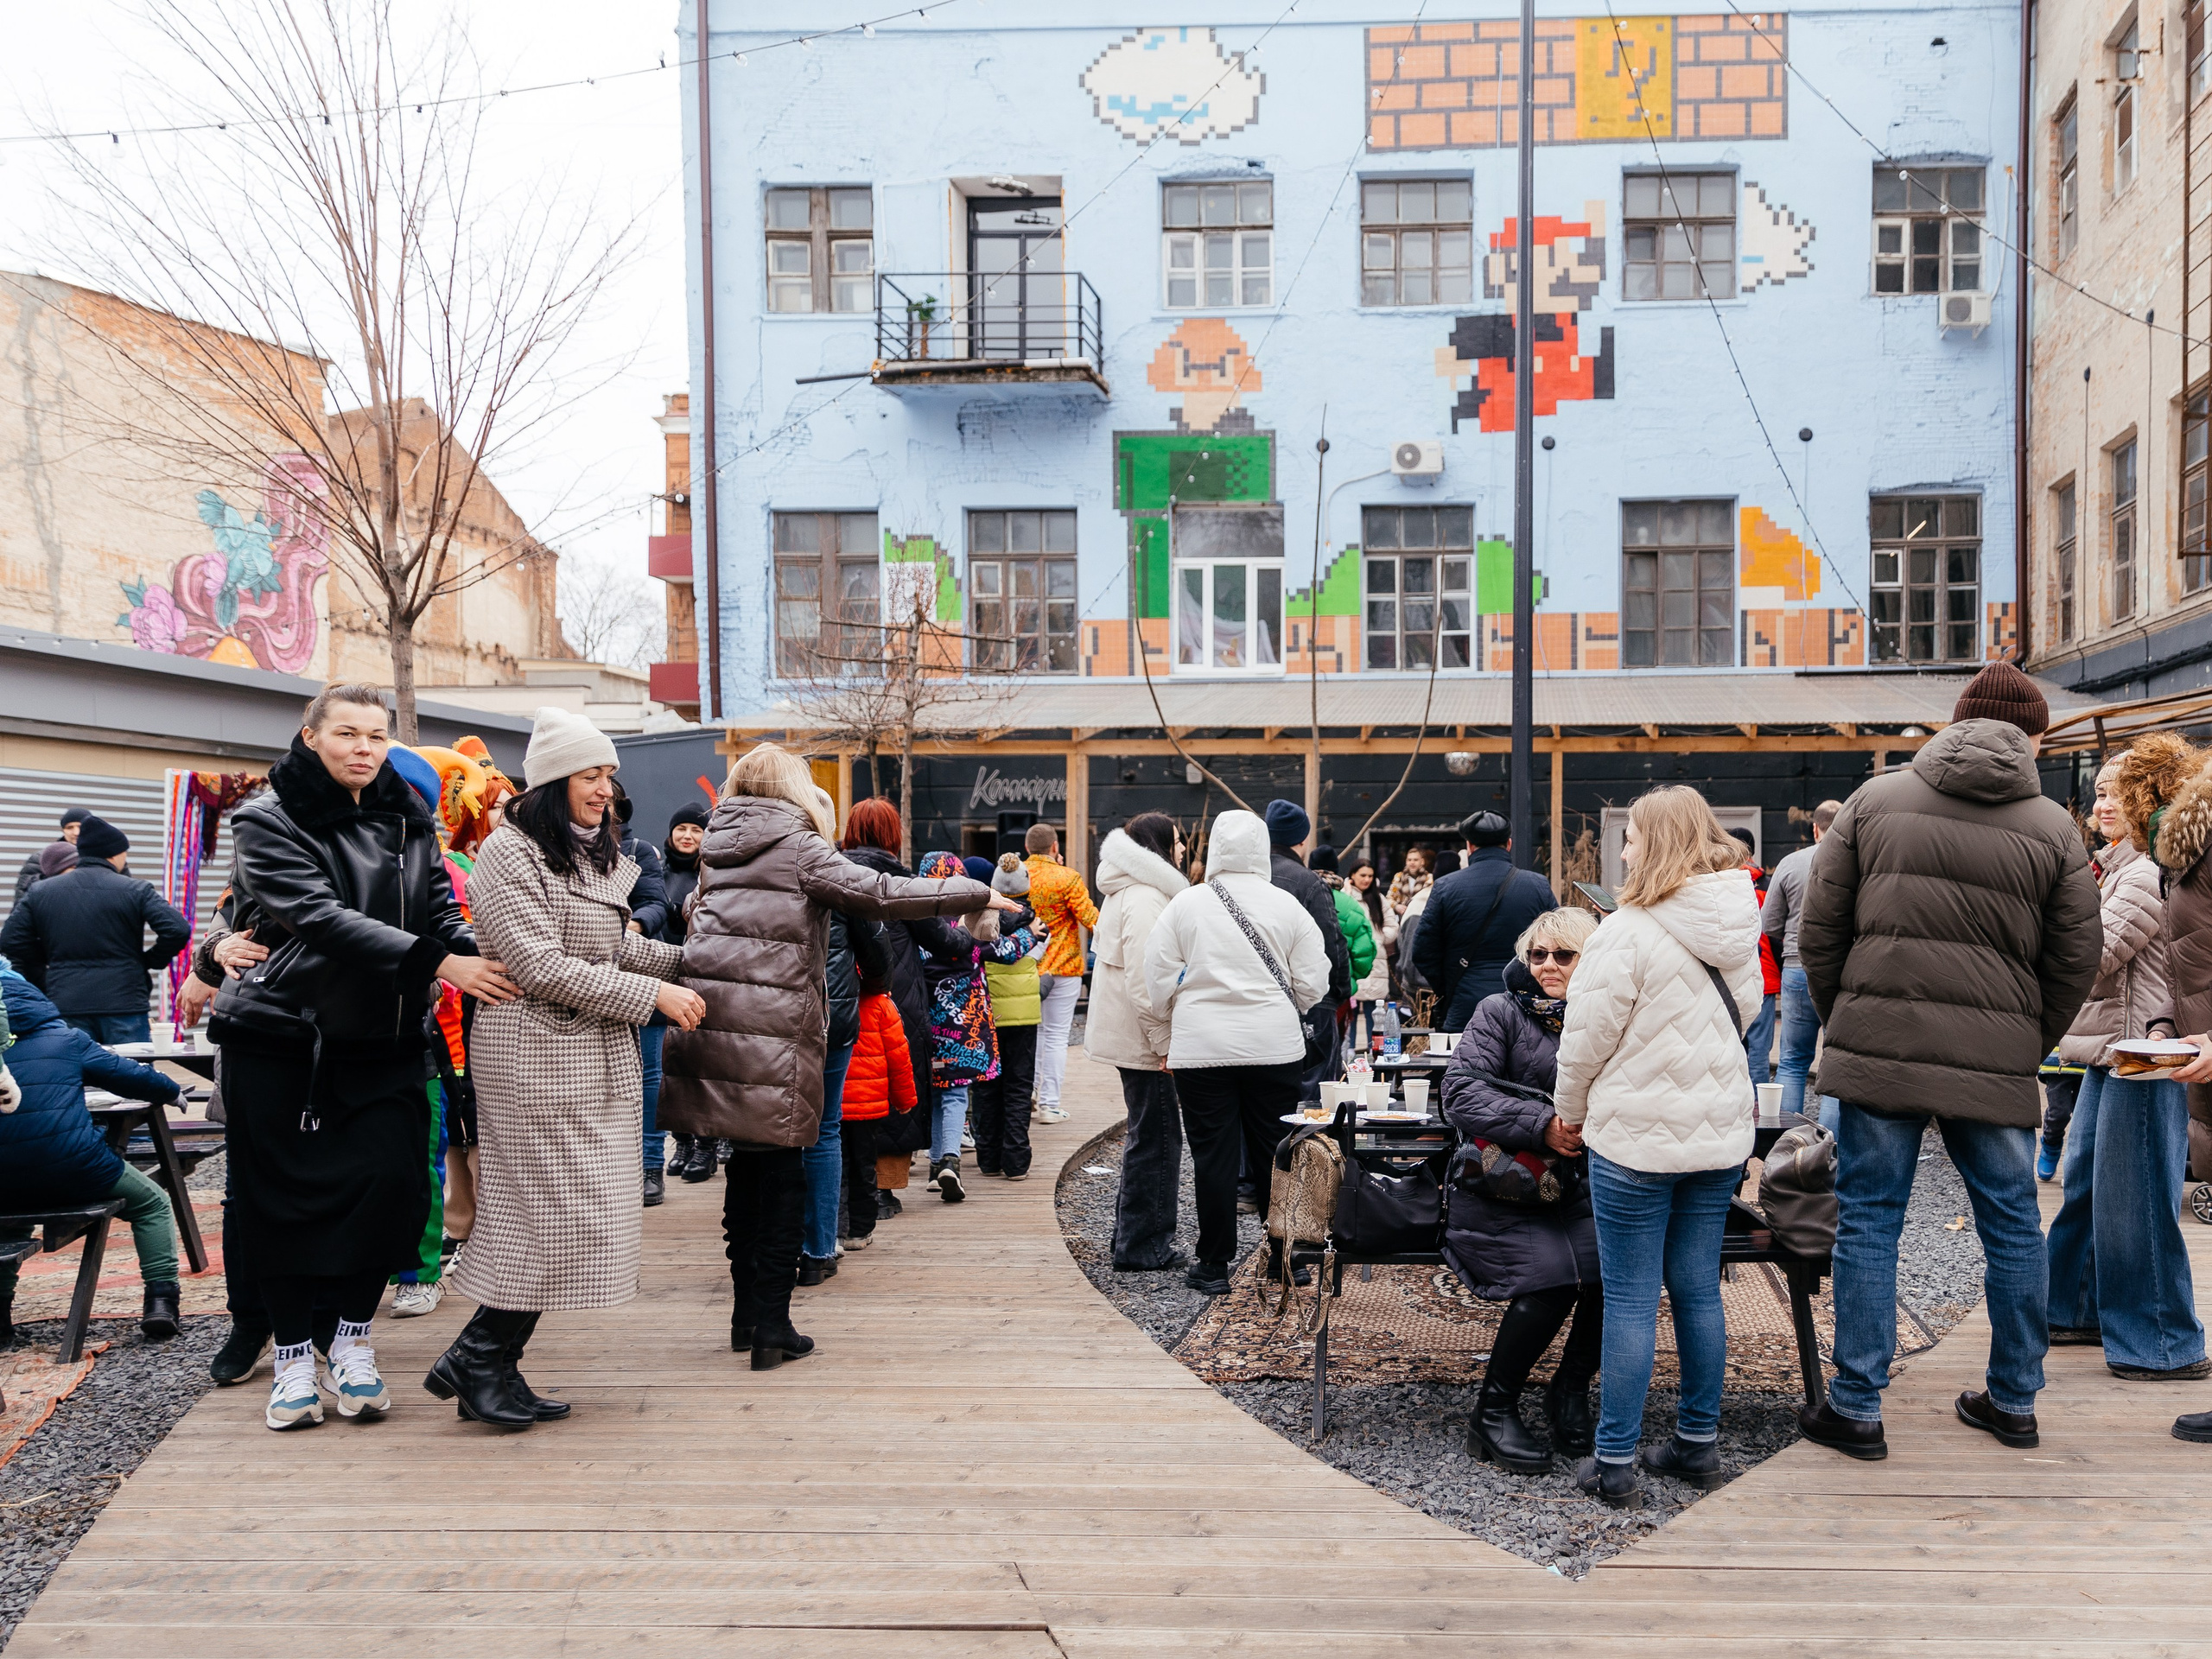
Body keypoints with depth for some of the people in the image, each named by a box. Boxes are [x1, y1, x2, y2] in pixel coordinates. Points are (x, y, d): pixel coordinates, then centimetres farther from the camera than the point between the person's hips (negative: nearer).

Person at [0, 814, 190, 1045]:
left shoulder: (39, 892, 8)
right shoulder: (136, 890, -4)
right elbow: (177, 930, -13)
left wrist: (43, 984, 14)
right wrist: (150, 961, 3)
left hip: (65, 1009, 3)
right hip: (125, 1006, -3)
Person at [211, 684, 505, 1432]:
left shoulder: (408, 821, 9)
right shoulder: (268, 820, -5)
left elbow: (443, 912, 6)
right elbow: (321, 917, -19)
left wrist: (483, 971, -15)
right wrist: (438, 962, -28)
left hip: (384, 1038, 3)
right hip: (281, 1036, -2)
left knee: (391, 1180, -7)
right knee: (284, 1194, 4)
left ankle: (353, 1340, 13)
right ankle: (294, 1355, 21)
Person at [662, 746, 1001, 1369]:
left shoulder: (718, 849, 16)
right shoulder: (798, 847, -4)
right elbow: (878, 893, -12)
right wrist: (976, 893, -6)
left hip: (710, 1020, 6)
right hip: (772, 1030, -6)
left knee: (746, 1165, 15)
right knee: (779, 1174, 2)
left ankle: (745, 1314, 23)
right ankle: (772, 1327, 6)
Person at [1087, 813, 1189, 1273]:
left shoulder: (1128, 892, 17)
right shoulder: (1145, 898, -17)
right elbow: (1144, 982, -24)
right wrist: (1165, 1044, -21)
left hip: (1131, 1038, 11)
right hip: (1144, 1041, -11)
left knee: (1149, 1137, 17)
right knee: (1156, 1140, -2)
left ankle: (1135, 1240, 26)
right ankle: (1142, 1248, 6)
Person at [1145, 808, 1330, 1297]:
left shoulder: (1184, 904, -4)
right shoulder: (1288, 907, -2)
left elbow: (1160, 983, -2)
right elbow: (1312, 984, 0)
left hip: (1201, 1050, -1)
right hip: (1276, 1048, 1)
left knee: (1213, 1156, 5)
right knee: (1273, 1154, 12)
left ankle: (1213, 1266, 12)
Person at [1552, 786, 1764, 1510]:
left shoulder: (1628, 933, -17)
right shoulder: (1739, 931, 4)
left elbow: (1586, 1041, -12)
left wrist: (1571, 1111, 3)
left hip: (1637, 1136, -6)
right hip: (1721, 1131, 6)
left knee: (1630, 1300, 1)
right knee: (1698, 1289, 15)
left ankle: (1615, 1462, 8)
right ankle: (1698, 1444, 26)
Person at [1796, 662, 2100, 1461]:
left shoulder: (1874, 800, 3)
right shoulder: (2054, 828, 4)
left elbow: (1819, 930, 3)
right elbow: (2077, 959, 6)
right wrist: (2027, 1047, 17)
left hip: (1877, 1046, -1)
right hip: (1996, 1059, 1)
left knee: (1868, 1222, 5)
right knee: (2012, 1225, 16)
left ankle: (1856, 1408, 9)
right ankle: (2014, 1400, 28)